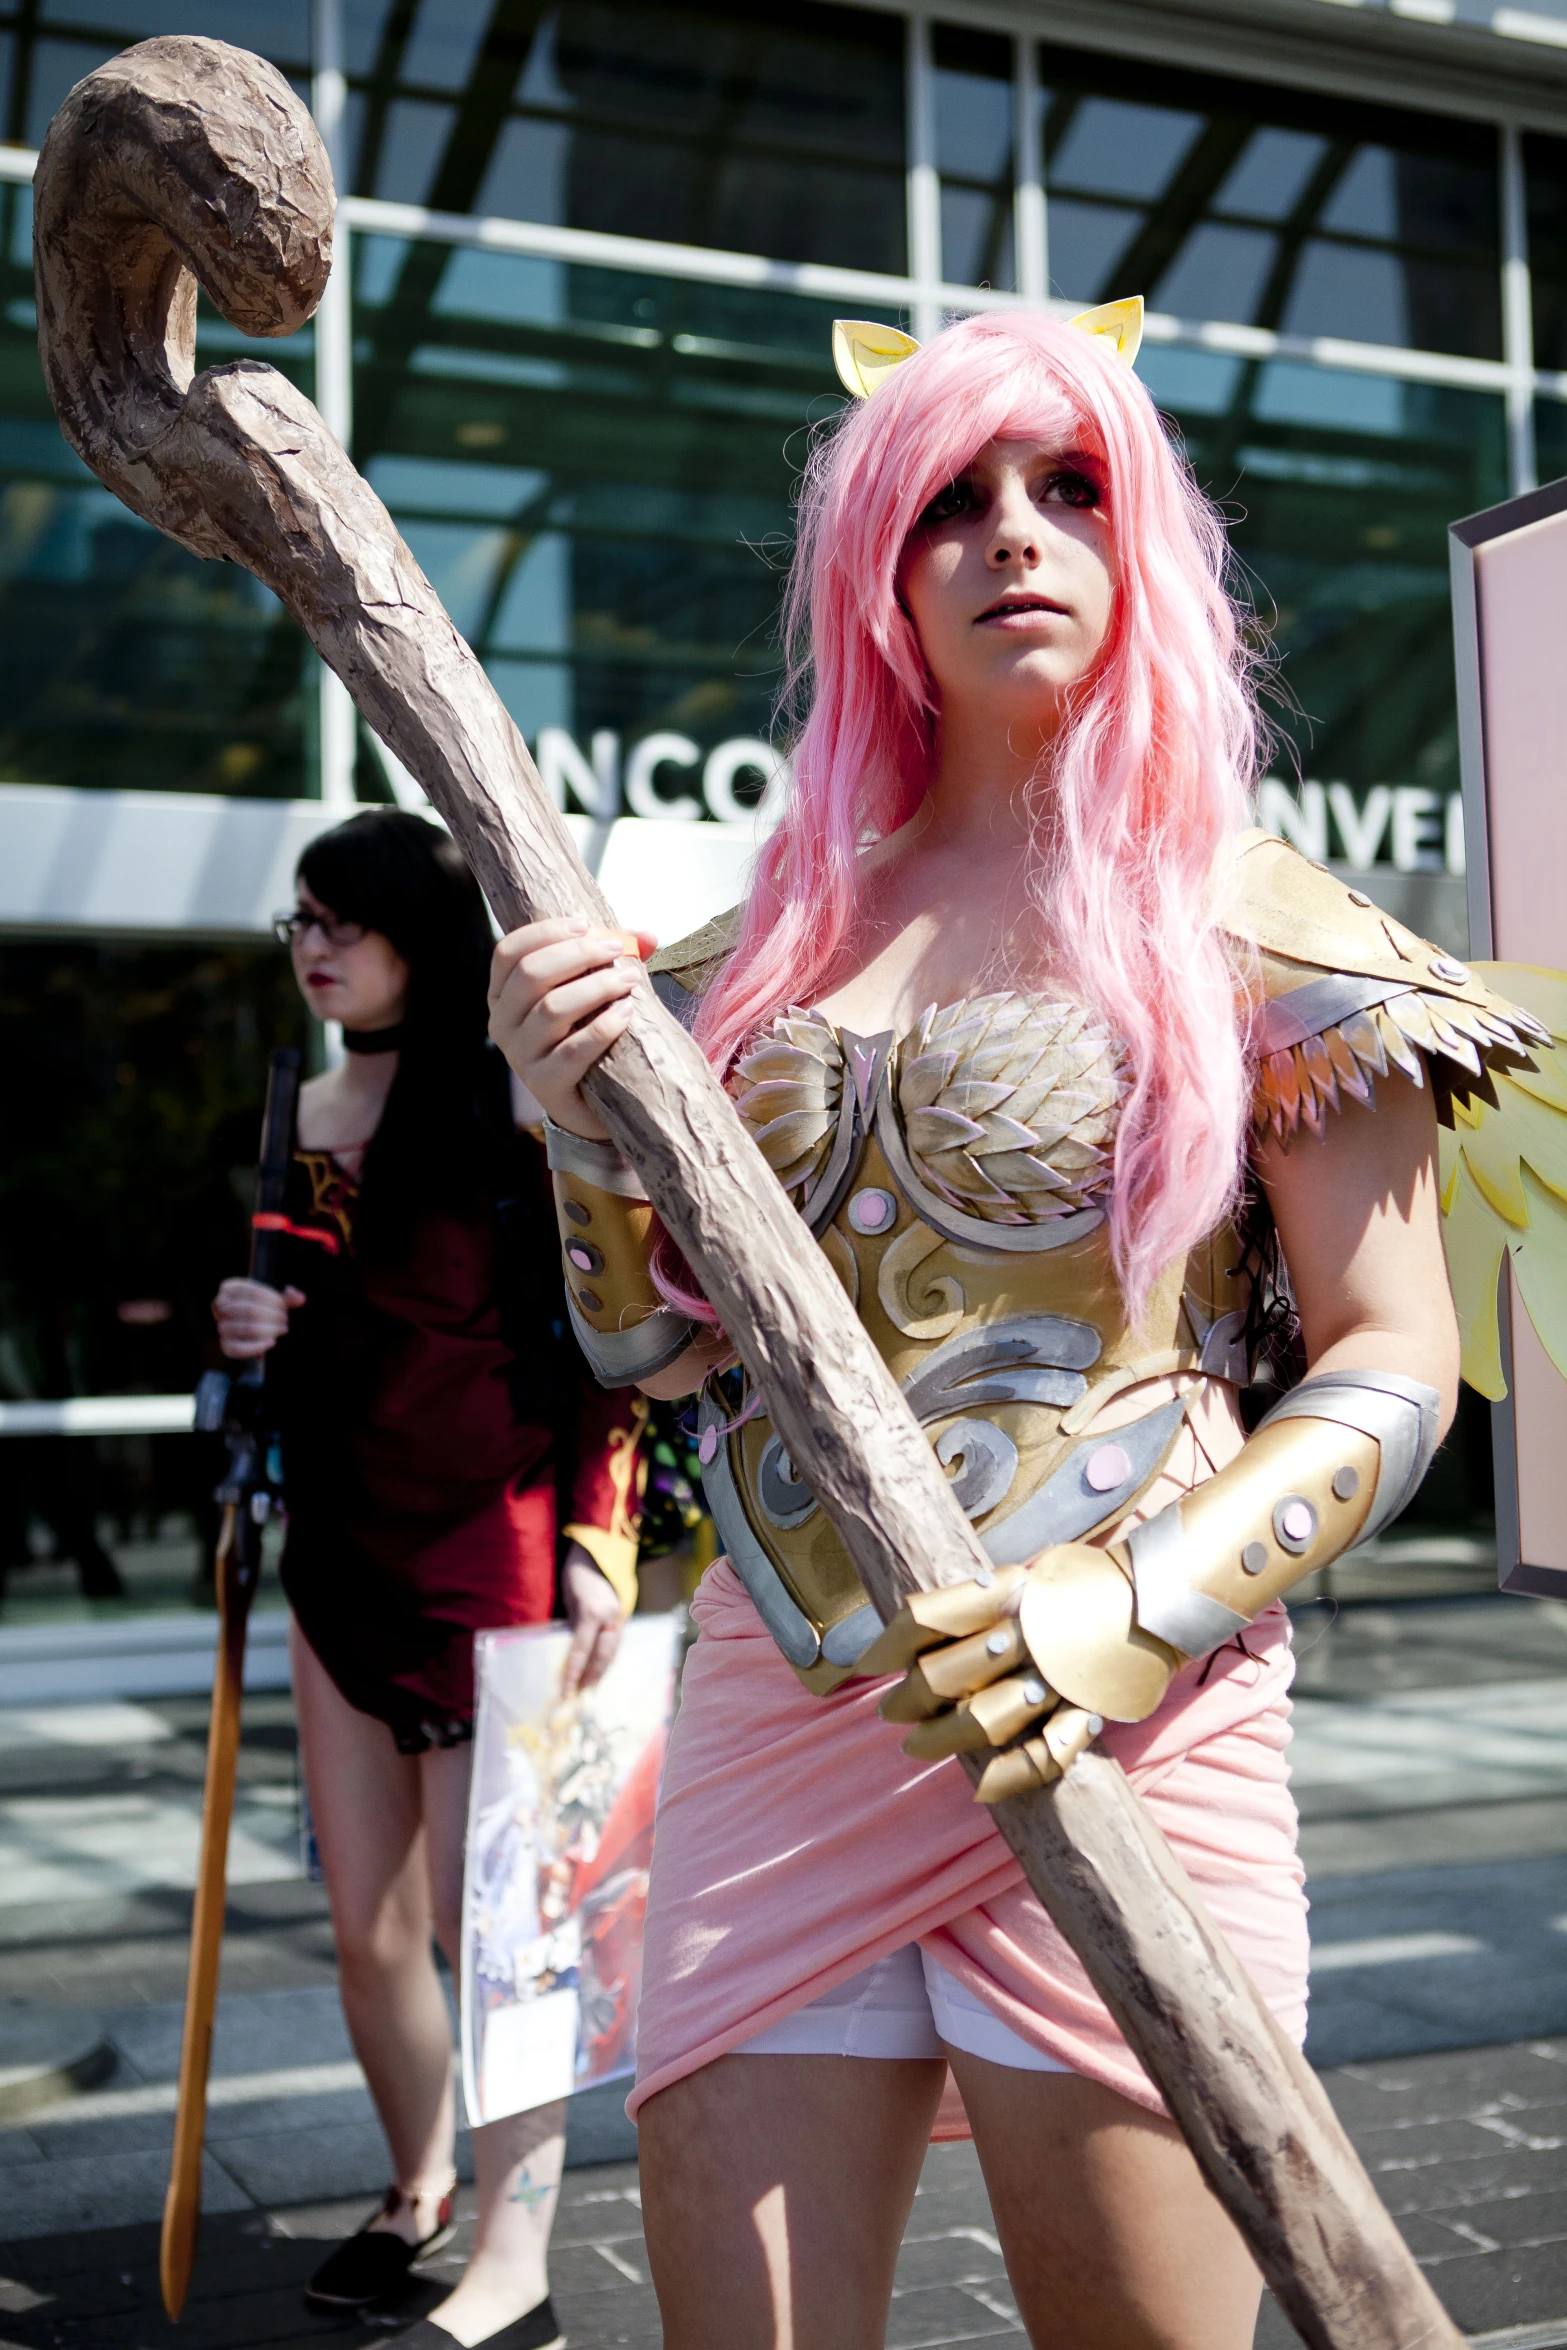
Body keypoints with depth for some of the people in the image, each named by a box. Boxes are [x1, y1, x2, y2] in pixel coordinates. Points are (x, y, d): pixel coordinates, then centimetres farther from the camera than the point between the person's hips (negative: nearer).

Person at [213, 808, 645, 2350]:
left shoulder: (516, 1098, -8)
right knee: (367, 1930, 11)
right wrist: (248, 1332, 1)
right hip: (342, 1557, 6)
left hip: (495, 1547, -6)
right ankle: (420, 2187, 34)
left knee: (485, 1919, -2)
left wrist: (593, 1541, -15)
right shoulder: (306, 1118, 12)